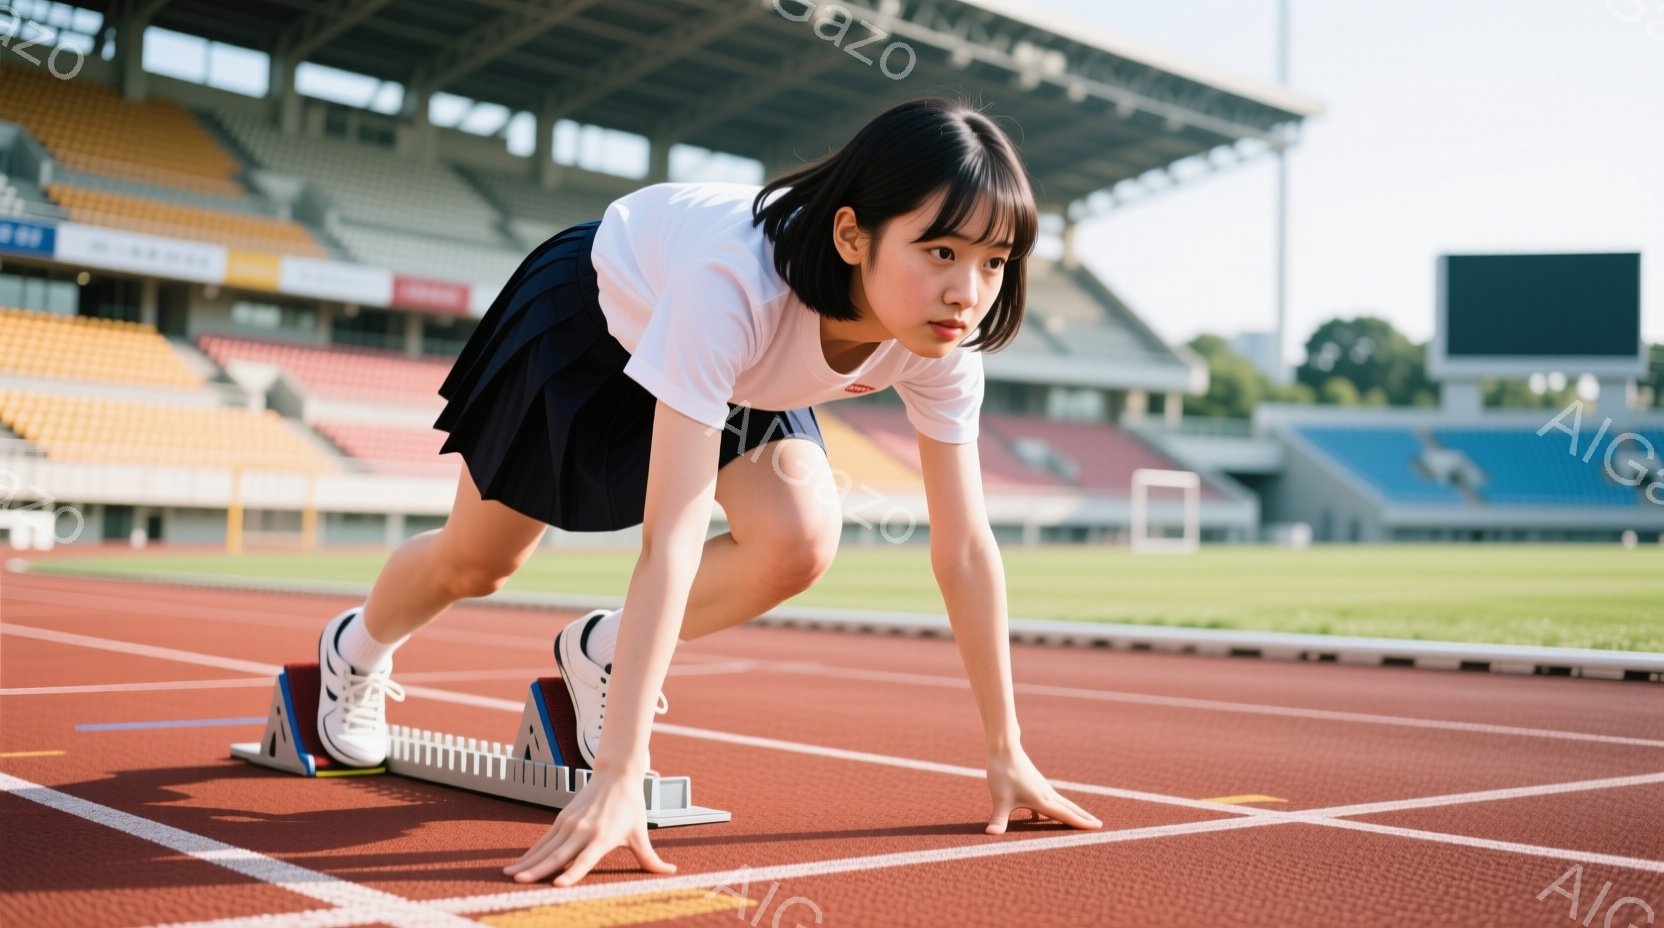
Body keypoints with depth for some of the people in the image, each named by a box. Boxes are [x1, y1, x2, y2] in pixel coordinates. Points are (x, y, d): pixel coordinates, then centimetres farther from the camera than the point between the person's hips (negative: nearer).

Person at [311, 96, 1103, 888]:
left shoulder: (941, 335, -30)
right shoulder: (734, 281, -47)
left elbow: (964, 547, -22)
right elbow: (672, 538, -50)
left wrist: (1006, 751, -18)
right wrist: (616, 779, -51)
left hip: (740, 372, 4)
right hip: (590, 313, -4)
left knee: (801, 542, -22)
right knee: (474, 565, 11)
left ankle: (604, 652, 7)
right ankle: (355, 648, 48)